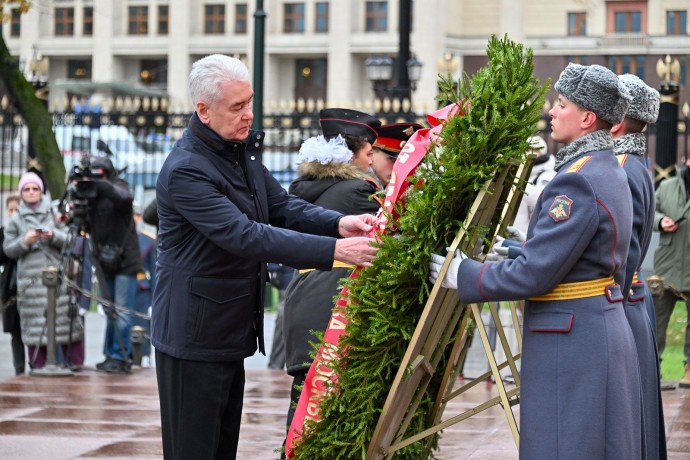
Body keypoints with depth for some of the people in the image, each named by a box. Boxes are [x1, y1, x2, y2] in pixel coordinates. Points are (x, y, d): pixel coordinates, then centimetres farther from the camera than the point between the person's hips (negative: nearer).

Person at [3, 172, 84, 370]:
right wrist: (24, 241, -9)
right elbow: (8, 249, 8)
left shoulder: (53, 213, 12)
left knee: (67, 320, -1)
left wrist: (54, 236, -11)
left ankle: (74, 364, 6)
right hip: (31, 278, 0)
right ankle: (39, 366, 1)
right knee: (34, 324, -3)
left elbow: (68, 240, 8)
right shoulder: (16, 220, 11)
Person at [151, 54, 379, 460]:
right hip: (195, 335, -9)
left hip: (231, 331, 9)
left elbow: (282, 207, 7)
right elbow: (247, 237, -30)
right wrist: (334, 251, -35)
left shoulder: (243, 149, 7)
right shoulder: (186, 170, -23)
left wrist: (339, 224, -13)